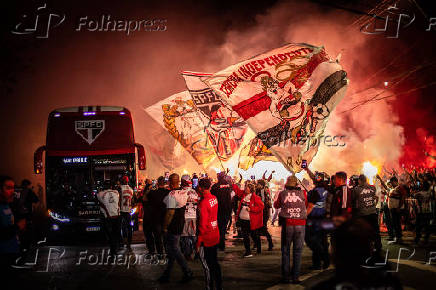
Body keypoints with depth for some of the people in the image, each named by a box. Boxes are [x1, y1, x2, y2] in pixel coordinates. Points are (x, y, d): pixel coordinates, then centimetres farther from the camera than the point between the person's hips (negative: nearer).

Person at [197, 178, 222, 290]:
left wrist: (199, 241, -14)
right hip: (215, 236, 8)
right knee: (214, 263, 17)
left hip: (206, 239, -8)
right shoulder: (214, 198, 0)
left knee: (207, 266, 3)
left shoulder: (203, 203, -21)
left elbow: (203, 224, -20)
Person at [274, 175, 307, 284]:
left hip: (287, 225, 0)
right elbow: (306, 205, 19)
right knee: (298, 251, 7)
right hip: (300, 225, 0)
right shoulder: (302, 193, 1)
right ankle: (295, 277, 7)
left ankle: (286, 276, 7)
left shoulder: (282, 193, 0)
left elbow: (276, 205, 17)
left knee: (285, 251, 8)